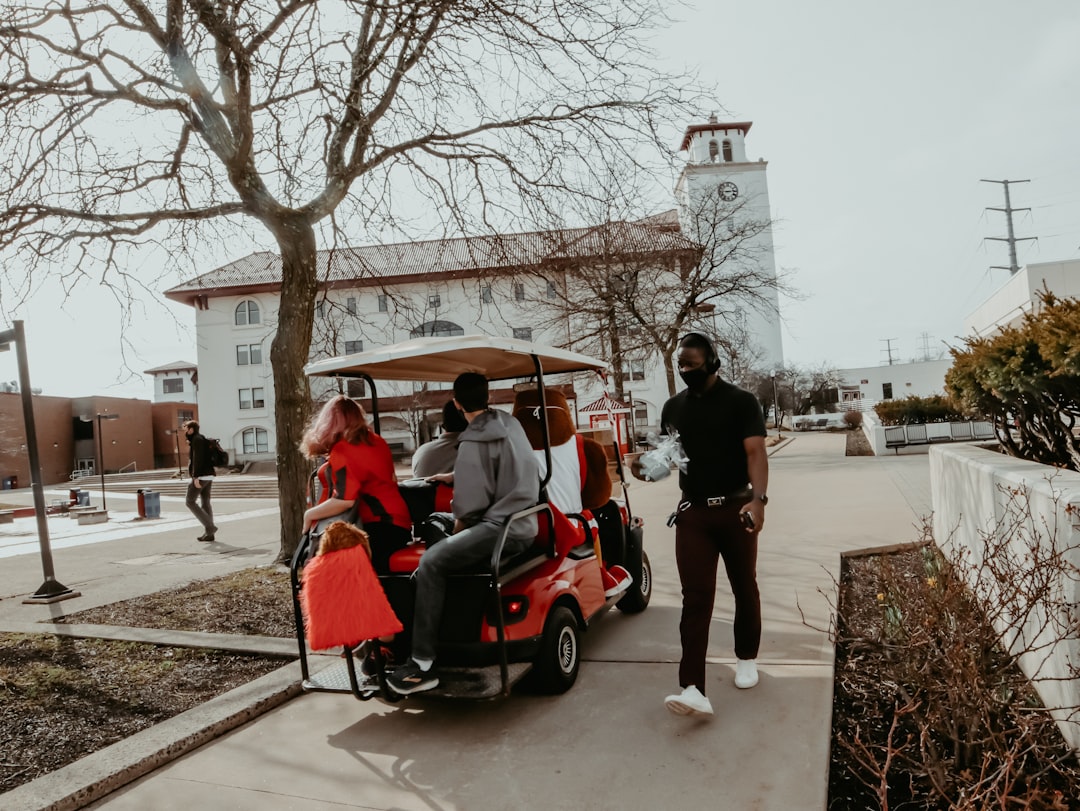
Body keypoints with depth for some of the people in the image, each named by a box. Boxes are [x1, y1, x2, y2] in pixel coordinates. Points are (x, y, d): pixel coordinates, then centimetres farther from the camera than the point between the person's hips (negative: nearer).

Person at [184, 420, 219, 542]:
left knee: (190, 502, -4)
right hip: (208, 476, 10)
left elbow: (197, 459, -19)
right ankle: (209, 534, 6)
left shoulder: (196, 439, -10)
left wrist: (195, 477, -24)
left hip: (200, 476, -10)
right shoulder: (203, 440, 21)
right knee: (205, 503, 7)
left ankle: (210, 527, -9)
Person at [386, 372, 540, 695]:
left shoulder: (473, 442, -15)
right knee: (444, 542, 26)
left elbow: (471, 504, -17)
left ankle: (423, 664, -21)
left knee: (431, 564, -21)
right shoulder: (510, 423, 11)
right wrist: (456, 476, 25)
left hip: (502, 527, -10)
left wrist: (457, 528, 2)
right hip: (524, 522, 10)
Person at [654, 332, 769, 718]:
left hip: (735, 509, -2)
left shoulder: (740, 401, -6)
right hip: (692, 513, 2)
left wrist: (758, 498, -30)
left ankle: (746, 658, 37)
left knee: (744, 587, 14)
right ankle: (693, 689, -10)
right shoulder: (673, 407, 7)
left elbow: (755, 452, -15)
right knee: (695, 598, -6)